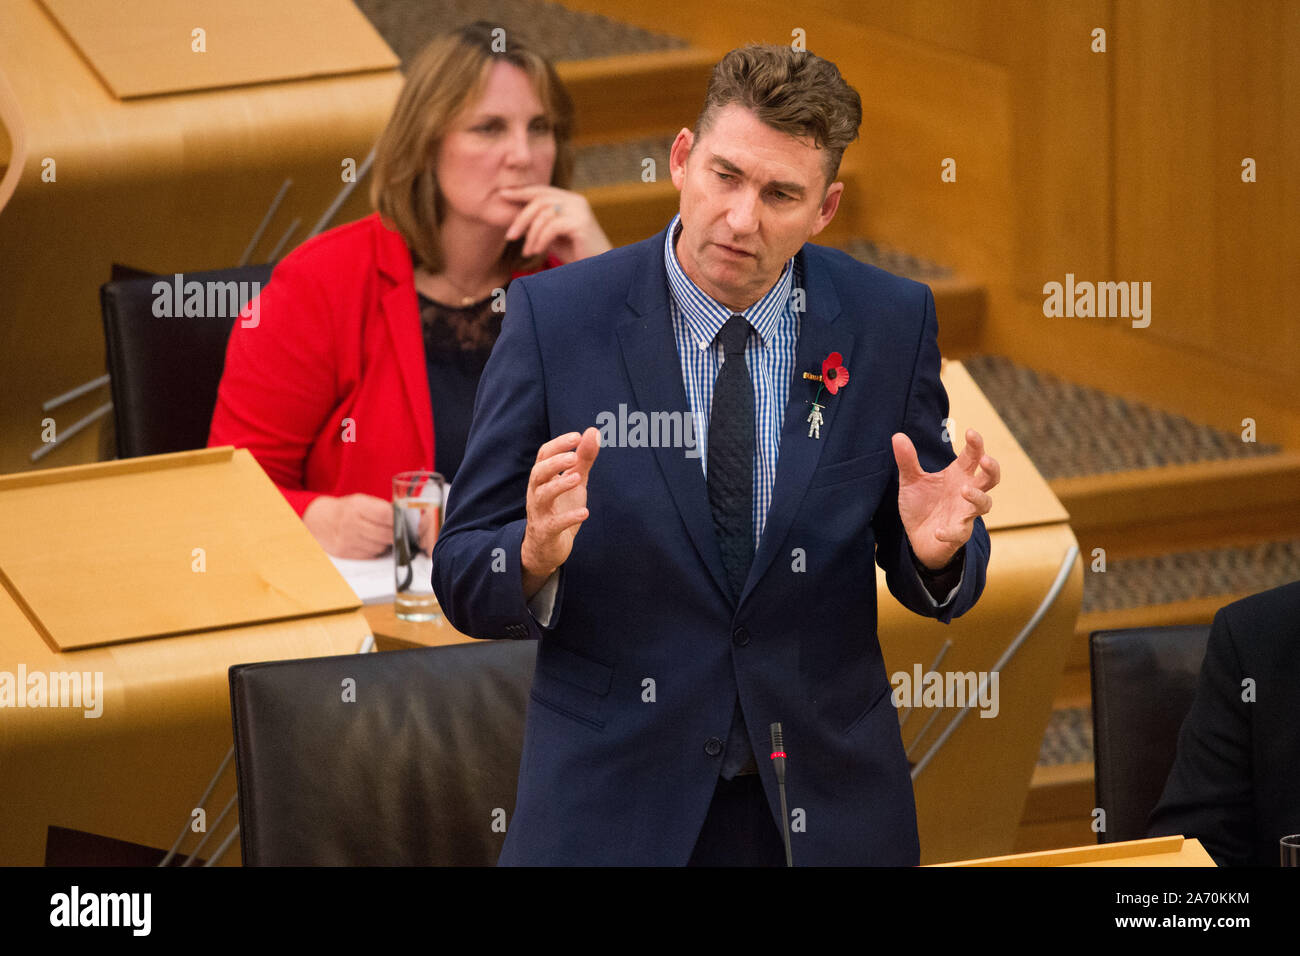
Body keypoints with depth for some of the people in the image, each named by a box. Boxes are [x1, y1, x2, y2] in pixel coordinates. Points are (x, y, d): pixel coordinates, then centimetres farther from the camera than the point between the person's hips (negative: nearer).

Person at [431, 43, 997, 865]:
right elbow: (464, 581, -6)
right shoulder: (556, 319, -8)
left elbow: (928, 581, 3)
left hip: (828, 810, 2)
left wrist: (938, 549, -19)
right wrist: (534, 554, -28)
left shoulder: (888, 324, -3)